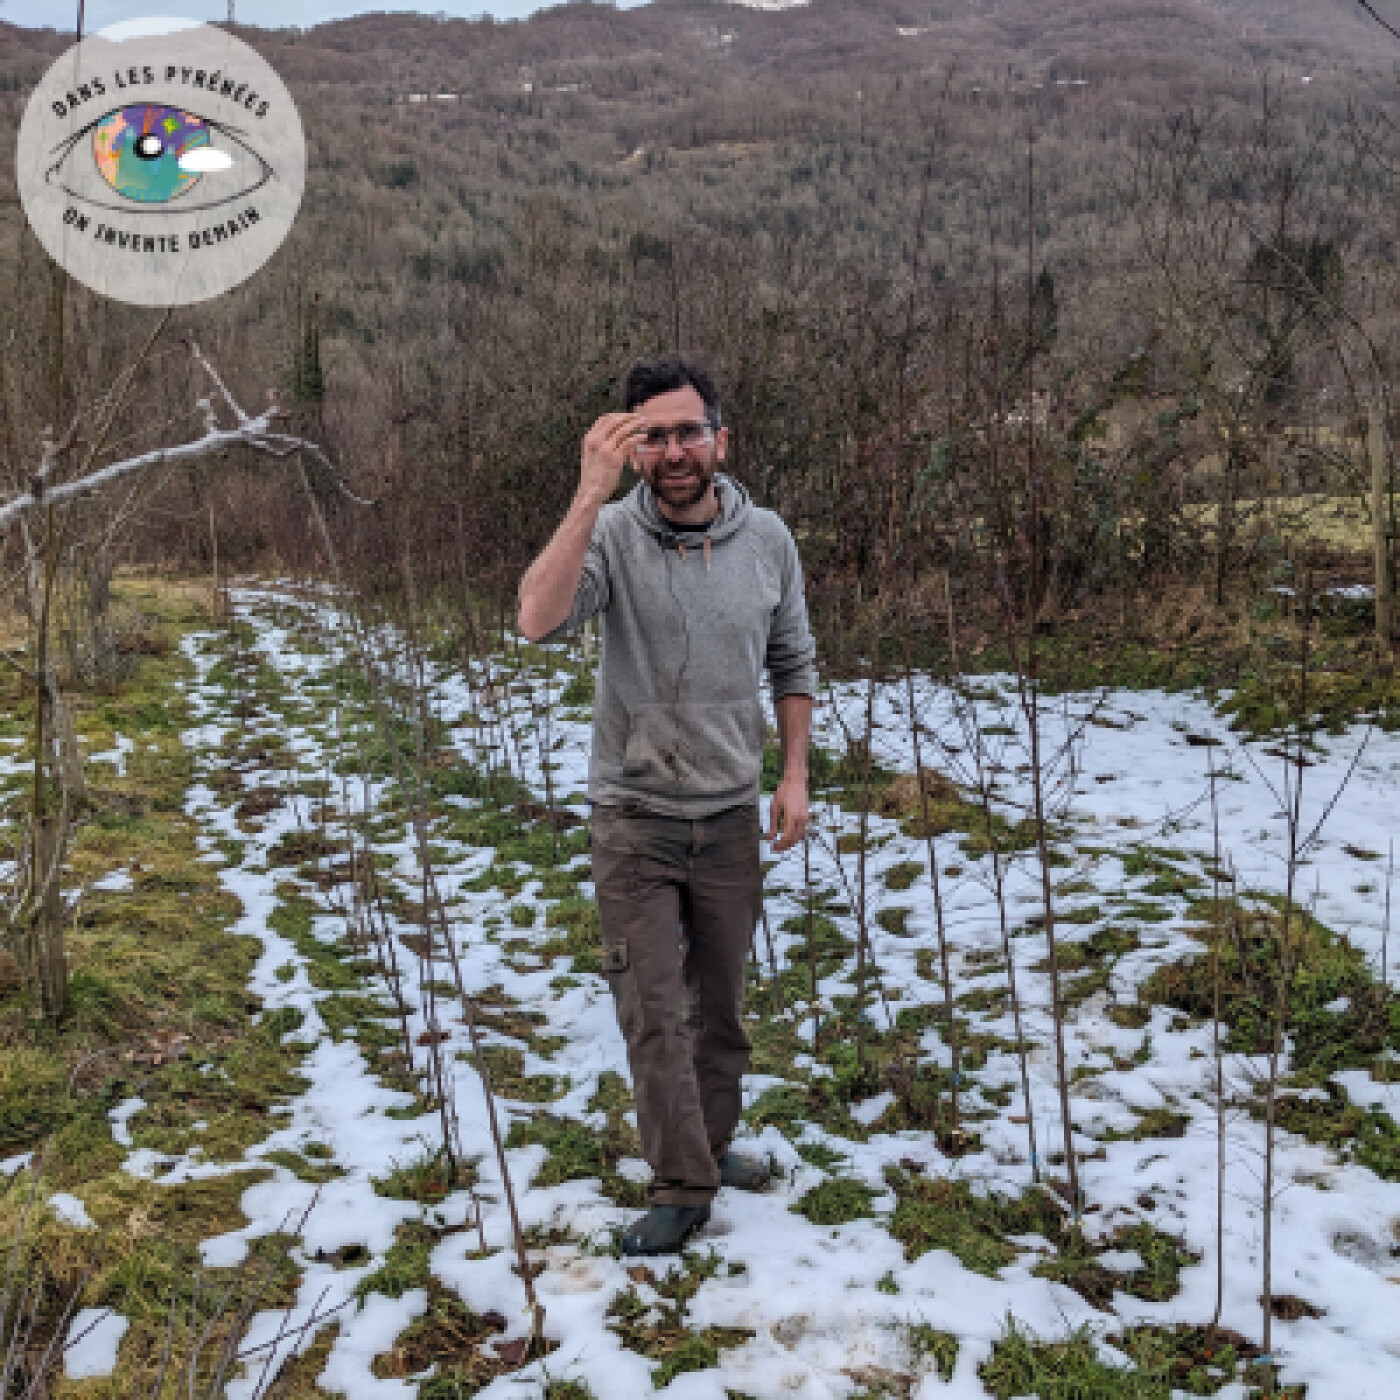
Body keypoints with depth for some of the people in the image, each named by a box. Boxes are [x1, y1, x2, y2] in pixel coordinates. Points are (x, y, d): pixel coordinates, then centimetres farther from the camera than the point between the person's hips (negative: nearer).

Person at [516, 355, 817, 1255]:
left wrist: (795, 775, 2)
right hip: (634, 818, -3)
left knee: (720, 1003, 17)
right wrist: (592, 494, -38)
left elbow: (794, 664, 8)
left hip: (731, 817, 3)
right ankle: (683, 1189, 16)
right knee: (652, 1013, 1)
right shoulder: (611, 535, -14)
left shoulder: (767, 539, -5)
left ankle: (713, 1145, 38)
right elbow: (539, 622, -34)